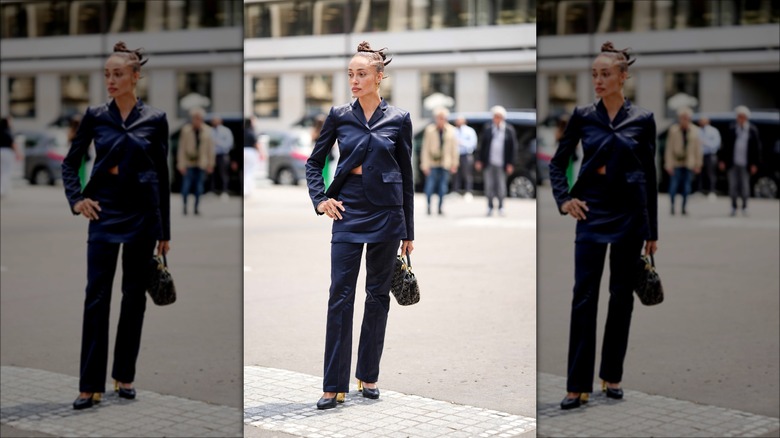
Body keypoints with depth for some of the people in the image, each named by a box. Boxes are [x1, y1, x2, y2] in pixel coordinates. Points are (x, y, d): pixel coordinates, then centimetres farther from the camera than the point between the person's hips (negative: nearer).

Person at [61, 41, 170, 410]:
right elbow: (70, 163, 12)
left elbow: (162, 176, 4)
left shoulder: (155, 119, 1)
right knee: (97, 297, -5)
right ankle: (91, 384, -1)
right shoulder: (95, 116, 2)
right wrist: (76, 199, -4)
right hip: (105, 214, 0)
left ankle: (124, 376, 18)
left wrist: (165, 231, 4)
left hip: (142, 214, 0)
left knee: (134, 296, 7)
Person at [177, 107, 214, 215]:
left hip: (201, 163, 2)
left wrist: (210, 164, 5)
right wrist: (181, 164, -7)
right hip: (188, 162, -2)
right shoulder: (186, 130, -7)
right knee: (186, 185, -3)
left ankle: (197, 207, 16)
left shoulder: (207, 131, -2)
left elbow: (210, 148, 4)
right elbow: (182, 148, -5)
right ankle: (184, 205, 13)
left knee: (199, 185, 6)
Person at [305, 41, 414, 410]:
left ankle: (368, 376, 19)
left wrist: (408, 231, 6)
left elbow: (406, 177, 6)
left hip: (386, 214, 0)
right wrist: (319, 198, -3)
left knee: (378, 296, 7)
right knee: (340, 296, -4)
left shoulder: (398, 119, 1)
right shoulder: (339, 116, 3)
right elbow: (314, 162, 14)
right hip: (348, 213, 0)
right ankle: (334, 385, 0)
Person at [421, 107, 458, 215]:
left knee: (443, 187, 4)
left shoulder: (451, 131, 1)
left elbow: (454, 148, 7)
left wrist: (454, 164, 7)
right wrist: (425, 164, -5)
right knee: (430, 185, -6)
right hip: (432, 163, -2)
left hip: (445, 164, 2)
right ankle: (428, 205, 7)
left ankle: (440, 208, 13)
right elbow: (425, 148, -2)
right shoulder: (429, 130, -3)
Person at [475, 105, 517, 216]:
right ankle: (490, 206, 15)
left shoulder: (509, 130, -1)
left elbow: (512, 148, 1)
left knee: (501, 186, 2)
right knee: (489, 185, 5)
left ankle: (501, 206, 17)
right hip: (489, 162, 1)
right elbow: (482, 145, 6)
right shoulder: (487, 128, 3)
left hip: (501, 164, -1)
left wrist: (510, 164, -3)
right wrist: (480, 161, 4)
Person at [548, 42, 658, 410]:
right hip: (592, 213, 0)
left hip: (629, 214, 0)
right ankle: (578, 384, -1)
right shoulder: (582, 116, 2)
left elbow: (650, 177, 4)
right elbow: (557, 163, 11)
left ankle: (612, 375, 18)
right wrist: (563, 198, -5)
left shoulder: (642, 119, 1)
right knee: (584, 297, -4)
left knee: (621, 296, 7)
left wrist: (653, 231, 4)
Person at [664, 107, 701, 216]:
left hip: (689, 164, 2)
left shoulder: (695, 131, 1)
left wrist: (698, 164, 6)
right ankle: (672, 206, 10)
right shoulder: (673, 130, -3)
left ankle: (684, 207, 13)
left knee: (686, 187, 5)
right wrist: (669, 164, -7)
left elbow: (698, 148, 6)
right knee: (673, 185, -3)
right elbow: (669, 148, -3)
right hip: (676, 163, -1)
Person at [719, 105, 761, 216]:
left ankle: (744, 206, 15)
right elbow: (726, 146, 5)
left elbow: (756, 148, 1)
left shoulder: (752, 130, -1)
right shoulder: (731, 129, 2)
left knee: (745, 186, 3)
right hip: (733, 163, 1)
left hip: (745, 164, -1)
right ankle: (734, 207, 14)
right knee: (733, 185, 4)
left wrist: (754, 164, -4)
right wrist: (722, 160, 1)